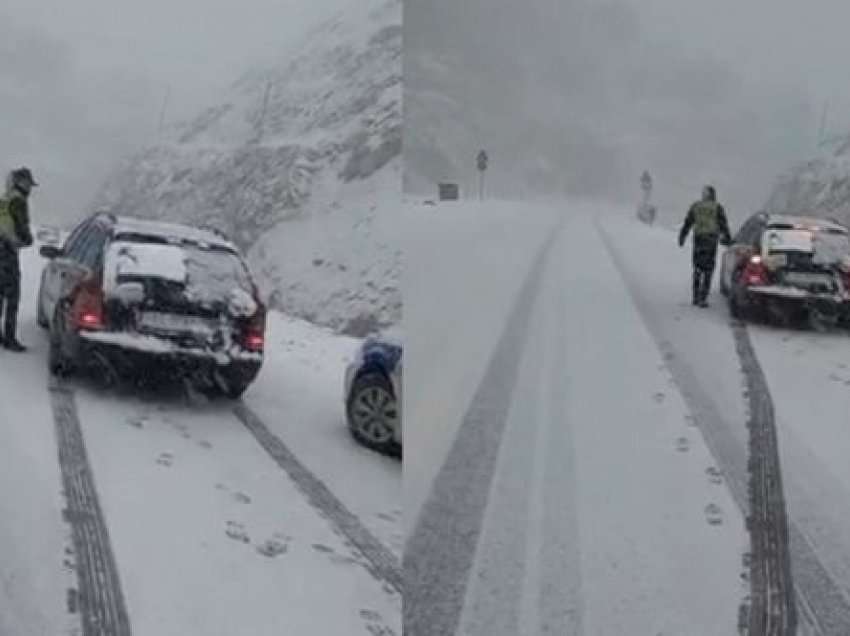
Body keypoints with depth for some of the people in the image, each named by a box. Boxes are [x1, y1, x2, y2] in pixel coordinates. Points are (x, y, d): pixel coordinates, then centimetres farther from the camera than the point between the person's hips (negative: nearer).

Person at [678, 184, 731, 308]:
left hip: (698, 239, 3)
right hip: (711, 240, -3)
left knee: (697, 269, 14)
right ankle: (703, 299, -7)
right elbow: (723, 225, 0)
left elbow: (687, 223, 10)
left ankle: (696, 297, 15)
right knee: (708, 270, -1)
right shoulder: (718, 207, -1)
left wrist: (682, 237, 19)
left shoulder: (695, 206, 7)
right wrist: (728, 238, 12)